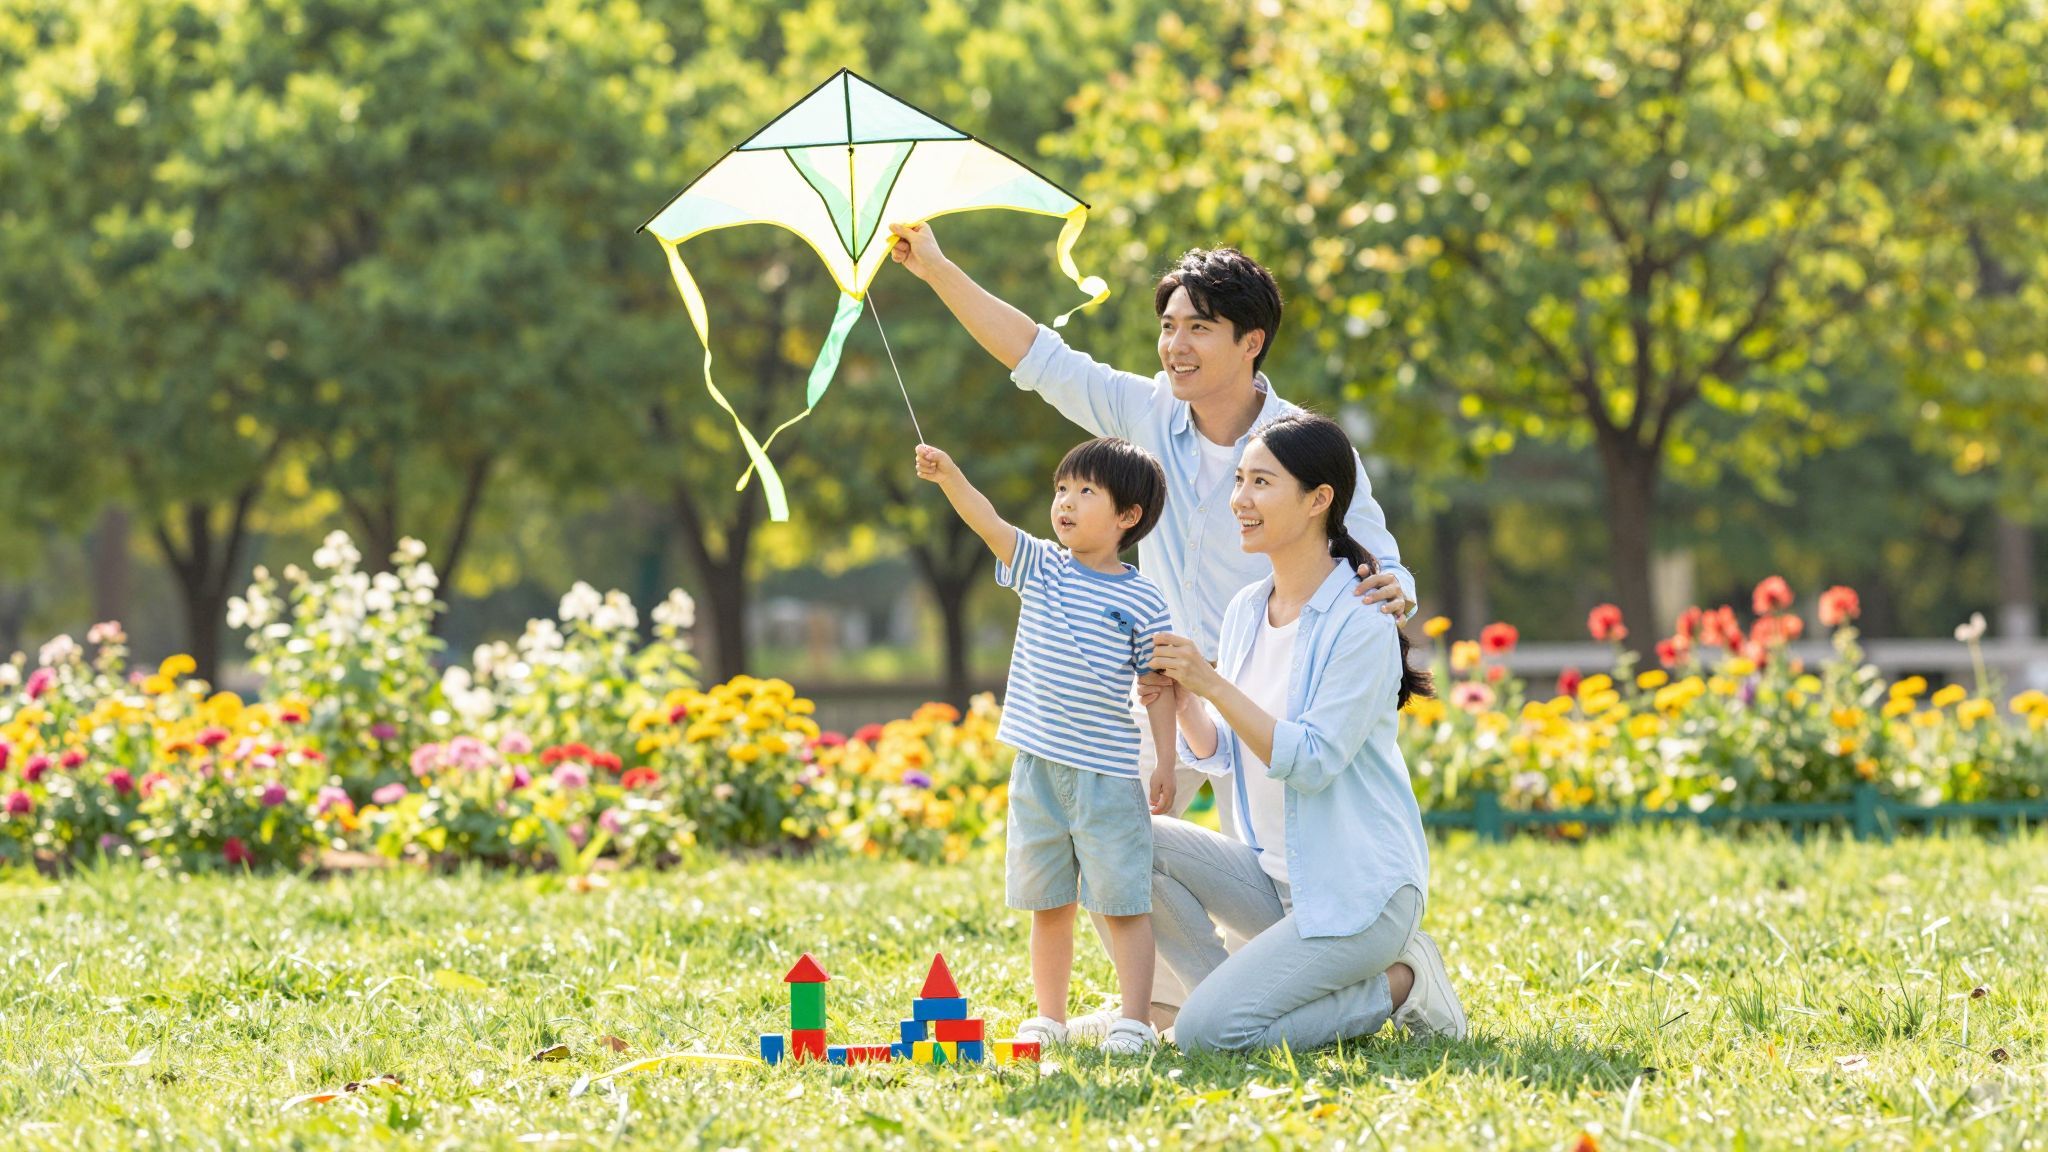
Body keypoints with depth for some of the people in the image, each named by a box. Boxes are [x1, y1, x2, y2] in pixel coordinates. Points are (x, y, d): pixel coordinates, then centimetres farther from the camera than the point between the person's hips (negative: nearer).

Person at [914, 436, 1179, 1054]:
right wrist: (949, 477, -27)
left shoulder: (1142, 601, -2)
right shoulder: (1040, 567, 5)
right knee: (1047, 902, 12)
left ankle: (1135, 1020, -1)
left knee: (1121, 899, -2)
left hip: (1107, 772, -4)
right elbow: (989, 523, -10)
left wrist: (1165, 761, -3)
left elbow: (1159, 684, 2)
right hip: (1037, 766, 4)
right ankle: (1049, 1016, 20)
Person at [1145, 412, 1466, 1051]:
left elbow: (1312, 762, -22)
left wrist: (1213, 685, -25)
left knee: (1205, 1033, -19)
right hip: (1273, 873, 8)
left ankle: (1397, 986, 0)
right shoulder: (1246, 610, 7)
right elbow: (1222, 757, 10)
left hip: (1362, 889, -8)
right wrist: (1180, 698, -10)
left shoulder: (1361, 622, -16)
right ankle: (1242, 994, 0)